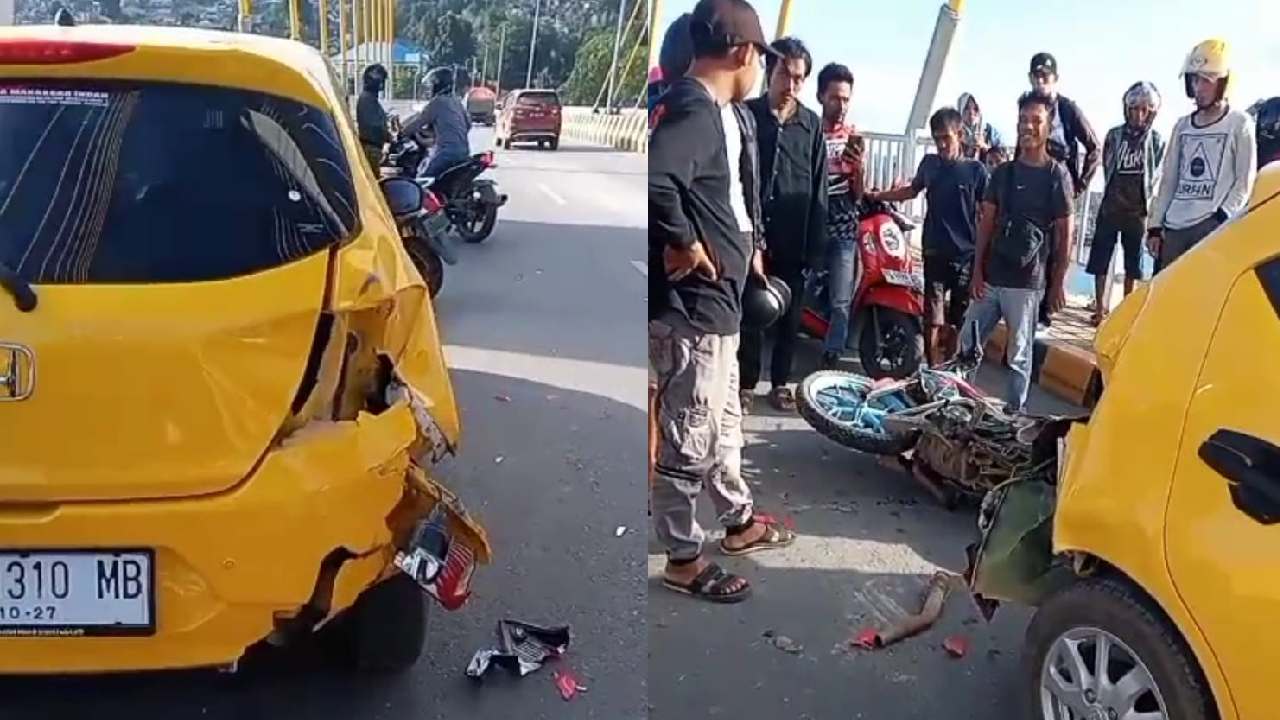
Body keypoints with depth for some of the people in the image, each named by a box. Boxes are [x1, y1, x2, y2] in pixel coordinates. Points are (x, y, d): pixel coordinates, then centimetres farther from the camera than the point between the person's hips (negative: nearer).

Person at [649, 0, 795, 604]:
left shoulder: (726, 112, 11)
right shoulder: (692, 111, -21)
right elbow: (653, 180, -41)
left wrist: (747, 244, 17)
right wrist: (682, 242, -26)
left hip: (718, 297, 10)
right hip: (690, 302, -10)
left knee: (724, 421, 24)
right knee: (689, 437, 3)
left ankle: (739, 522, 42)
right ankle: (683, 558, 18)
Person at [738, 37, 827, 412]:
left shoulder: (812, 124, 6)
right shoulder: (746, 114, 1)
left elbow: (819, 189, 5)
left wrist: (815, 243, 0)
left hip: (793, 237, 2)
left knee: (789, 314, 8)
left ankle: (781, 382, 20)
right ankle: (746, 383, 15)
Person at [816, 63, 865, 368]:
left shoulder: (854, 137, 5)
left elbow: (858, 194, 4)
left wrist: (859, 166, -14)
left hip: (843, 231, 2)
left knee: (841, 303, 3)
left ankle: (830, 361, 13)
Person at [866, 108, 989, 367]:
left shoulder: (976, 169, -4)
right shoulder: (929, 163, 5)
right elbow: (912, 190, 23)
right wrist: (876, 195, 16)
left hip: (966, 255, -1)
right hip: (935, 251, 1)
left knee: (956, 319, 8)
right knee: (933, 318, -4)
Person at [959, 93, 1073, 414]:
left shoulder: (1057, 174, -3)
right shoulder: (1003, 172, 9)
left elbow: (1065, 232, -3)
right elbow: (986, 224, 9)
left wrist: (1058, 283, -5)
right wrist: (977, 271, 1)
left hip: (1027, 282, -4)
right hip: (991, 277, 4)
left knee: (1018, 355, 3)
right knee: (967, 345, 7)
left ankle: (1013, 413, 12)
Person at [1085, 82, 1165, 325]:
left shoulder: (1157, 140, -2)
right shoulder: (1114, 135, 1)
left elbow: (1156, 177, 4)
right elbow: (1107, 169, 8)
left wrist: (1141, 199, 3)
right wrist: (1116, 194, 8)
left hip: (1138, 211, -1)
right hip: (1110, 207, 1)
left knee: (1132, 264, 6)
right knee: (1100, 260, 1)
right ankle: (1099, 308, 9)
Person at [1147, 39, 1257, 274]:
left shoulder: (1239, 124, 4)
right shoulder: (1182, 126, 17)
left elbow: (1244, 183, -1)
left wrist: (1221, 217, -13)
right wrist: (1155, 226, 11)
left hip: (1212, 227, -5)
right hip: (1175, 227, 5)